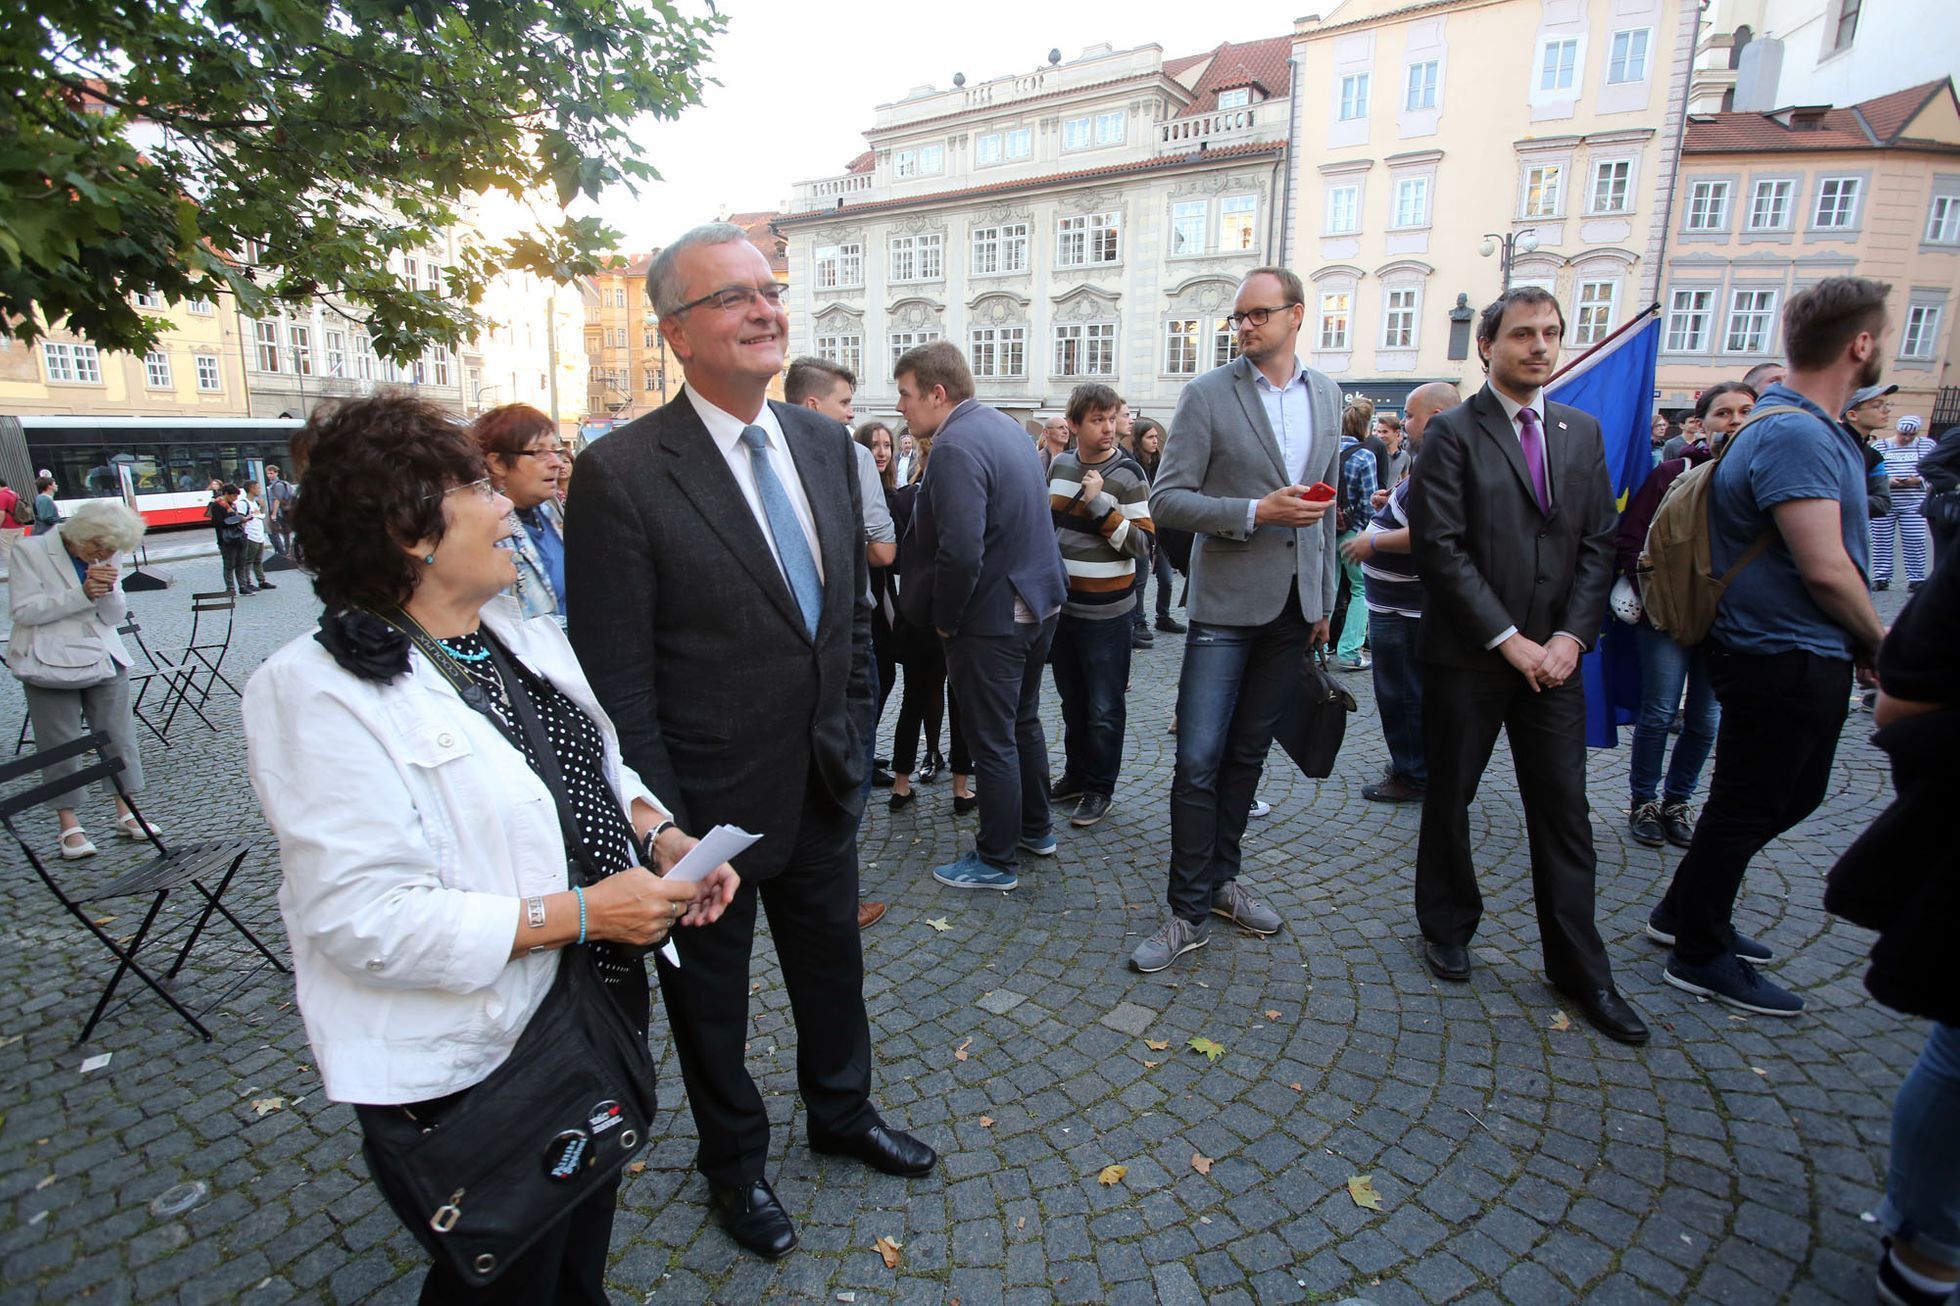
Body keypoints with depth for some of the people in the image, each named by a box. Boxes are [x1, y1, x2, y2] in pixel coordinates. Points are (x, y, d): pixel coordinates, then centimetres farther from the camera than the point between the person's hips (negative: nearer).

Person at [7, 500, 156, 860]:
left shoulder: (106, 559, 7)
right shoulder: (31, 550, -5)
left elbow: (116, 617, 6)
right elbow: (24, 611, -12)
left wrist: (108, 591, -14)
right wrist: (82, 594, -21)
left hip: (104, 659, 4)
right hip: (50, 664, -4)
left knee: (120, 736, 4)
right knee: (60, 744, 0)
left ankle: (125, 814, 13)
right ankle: (69, 827, 7)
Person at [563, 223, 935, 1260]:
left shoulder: (825, 443, 1)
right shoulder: (620, 474, -19)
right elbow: (616, 678, -17)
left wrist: (851, 730, 9)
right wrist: (664, 827, -15)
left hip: (824, 787, 6)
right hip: (711, 807, -5)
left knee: (833, 967, 25)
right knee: (711, 999, 20)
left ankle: (841, 1111, 54)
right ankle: (734, 1161, 48)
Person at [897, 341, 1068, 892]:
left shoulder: (956, 447, -21)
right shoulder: (1005, 425, 9)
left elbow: (960, 554, -29)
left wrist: (944, 617, -14)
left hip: (992, 618, -9)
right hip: (1040, 600, 10)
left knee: (992, 742, 5)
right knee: (1024, 723, 22)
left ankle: (997, 861, 20)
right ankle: (1035, 830, 38)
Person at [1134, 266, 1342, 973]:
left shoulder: (1325, 395, 11)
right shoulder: (1207, 395, -5)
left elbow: (1325, 503, 18)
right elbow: (1166, 499, -10)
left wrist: (1324, 597, 17)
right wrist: (1254, 512, -20)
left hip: (1294, 604, 5)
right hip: (1227, 602, -5)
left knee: (1247, 754, 14)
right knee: (1199, 762, -6)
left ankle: (1221, 879, 29)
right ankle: (1189, 912, 7)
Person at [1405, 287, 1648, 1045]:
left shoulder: (1582, 432, 11)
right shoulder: (1453, 433, -6)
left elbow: (1598, 545, 7)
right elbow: (1440, 548, -13)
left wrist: (1571, 636, -6)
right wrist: (1508, 638, -14)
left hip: (1554, 655, 4)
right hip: (1467, 656, -4)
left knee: (1564, 810, 8)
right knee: (1449, 798, 10)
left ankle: (1578, 967, 22)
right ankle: (1447, 925, 31)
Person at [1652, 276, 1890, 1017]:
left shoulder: (1813, 429, 13)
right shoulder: (1794, 436, -21)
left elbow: (1832, 557, 17)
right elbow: (1825, 569, -23)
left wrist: (1861, 642, 10)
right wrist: (1879, 642, -8)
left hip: (1808, 656, 10)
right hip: (1783, 658, -10)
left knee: (1795, 795, 21)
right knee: (1748, 807, 2)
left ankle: (1686, 912, 34)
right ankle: (1700, 957, 19)